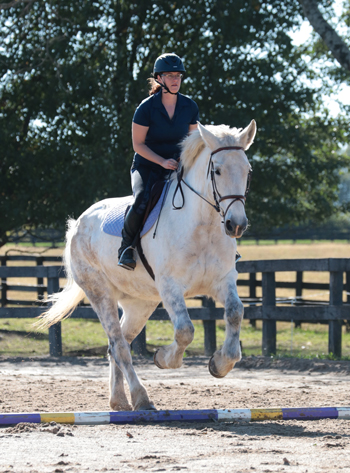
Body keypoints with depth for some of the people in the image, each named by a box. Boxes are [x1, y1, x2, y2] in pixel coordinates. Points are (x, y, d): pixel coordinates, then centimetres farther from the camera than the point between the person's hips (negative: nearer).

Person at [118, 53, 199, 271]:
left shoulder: (190, 107, 2)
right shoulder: (146, 108, -10)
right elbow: (138, 144, -7)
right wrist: (163, 161, -20)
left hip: (177, 168, 4)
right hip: (147, 166, -4)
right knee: (142, 200, -33)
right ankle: (127, 245, -11)